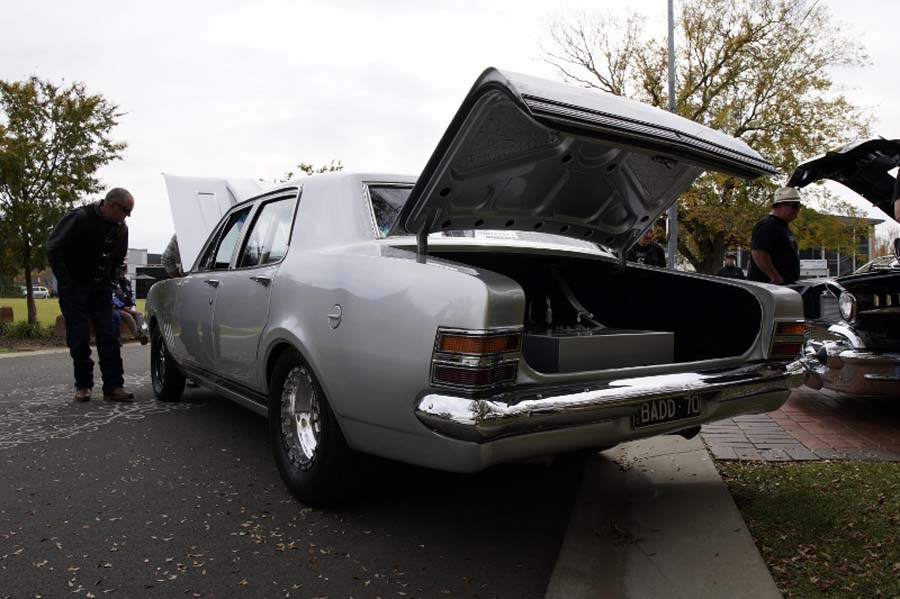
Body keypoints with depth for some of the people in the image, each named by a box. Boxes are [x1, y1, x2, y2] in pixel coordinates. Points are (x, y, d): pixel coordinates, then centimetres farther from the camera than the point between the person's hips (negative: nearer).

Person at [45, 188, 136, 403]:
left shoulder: (121, 228, 3)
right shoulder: (80, 218, -15)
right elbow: (53, 249, -12)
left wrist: (109, 281, 7)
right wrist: (66, 282, -13)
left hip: (101, 289, 4)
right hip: (75, 288, -4)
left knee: (108, 337, -3)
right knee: (79, 338, -2)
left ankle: (113, 386, -3)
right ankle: (83, 385, 10)